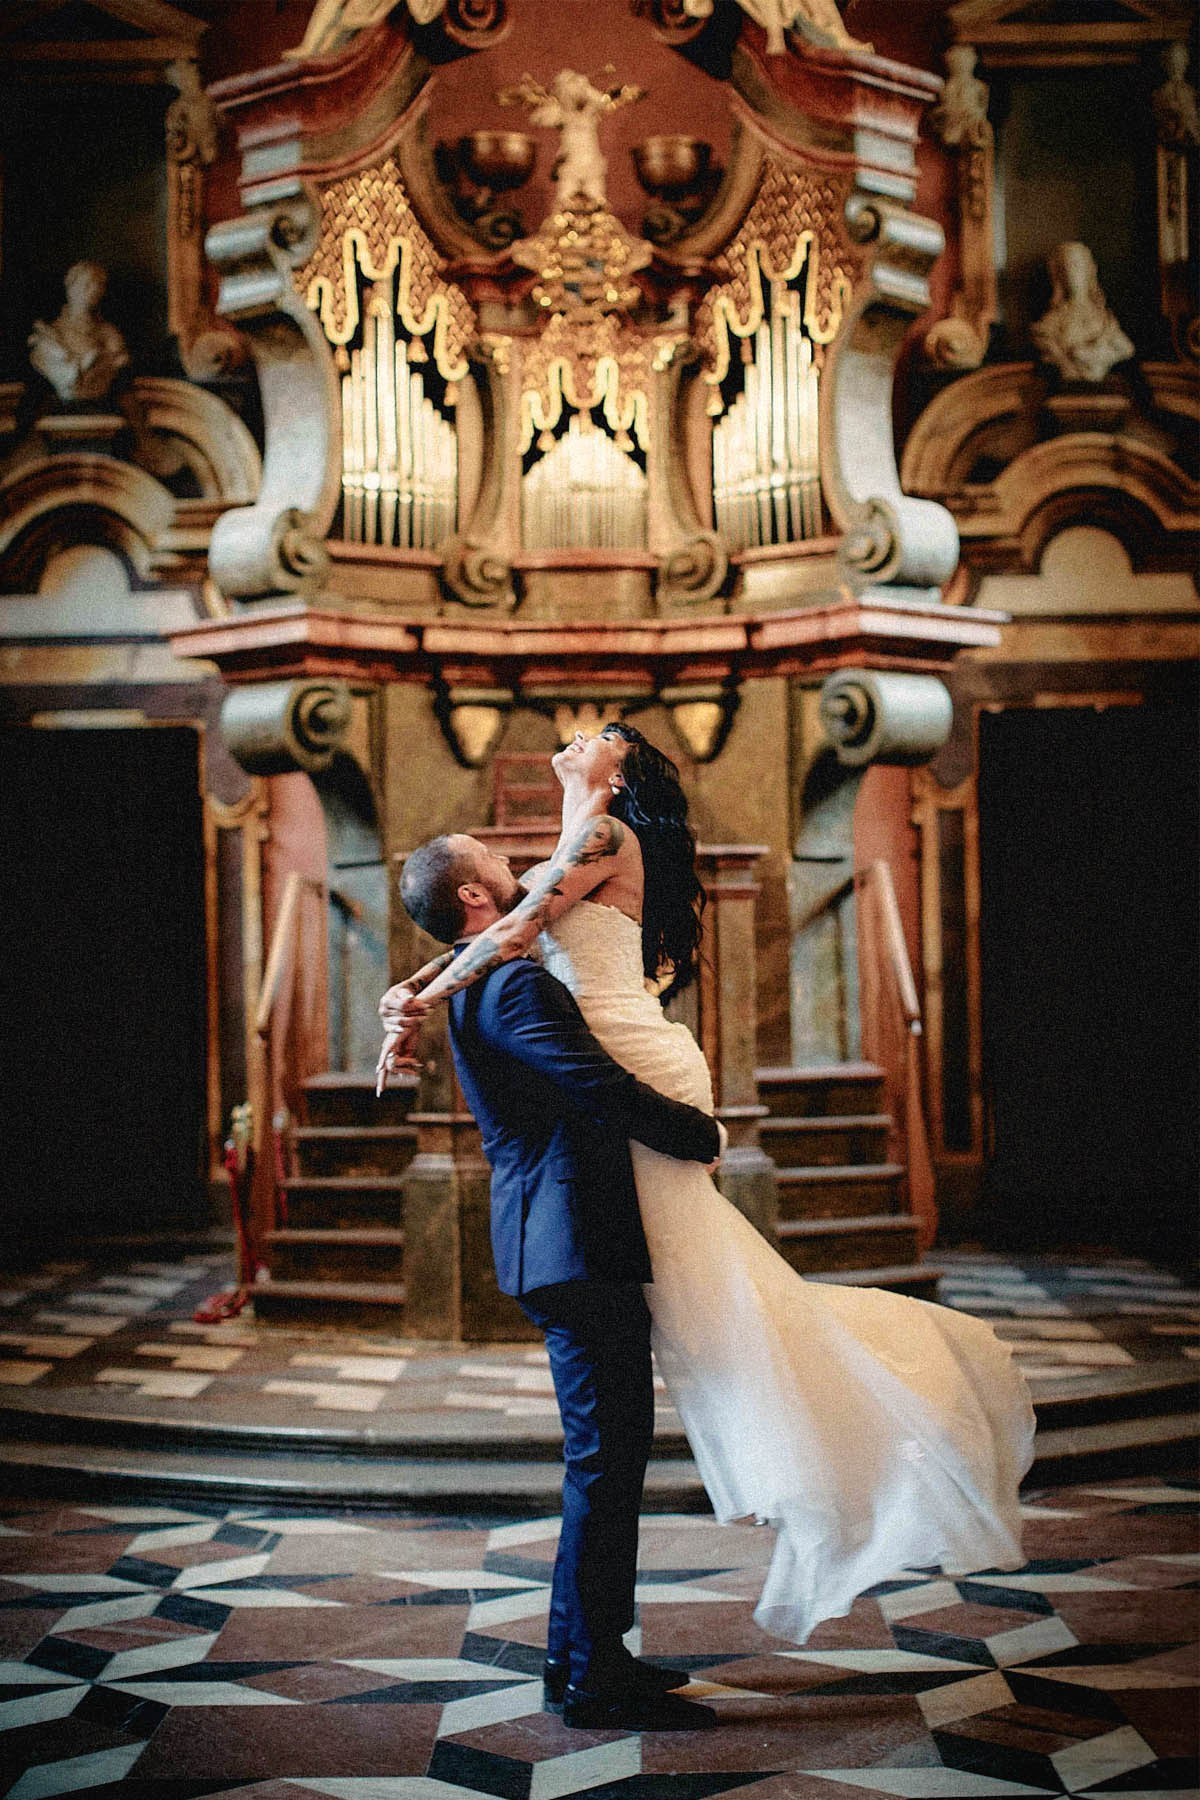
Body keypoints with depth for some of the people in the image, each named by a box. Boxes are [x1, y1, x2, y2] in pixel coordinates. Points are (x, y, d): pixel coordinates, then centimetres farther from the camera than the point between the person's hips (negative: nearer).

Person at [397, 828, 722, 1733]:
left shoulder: (484, 987, 18)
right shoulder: (513, 986, -14)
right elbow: (607, 1091, -22)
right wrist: (705, 1134, -7)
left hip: (574, 1246, 11)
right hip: (579, 1246, -11)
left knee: (609, 1453, 16)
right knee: (605, 1457, -6)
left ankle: (581, 1652, 24)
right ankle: (594, 1679, 1)